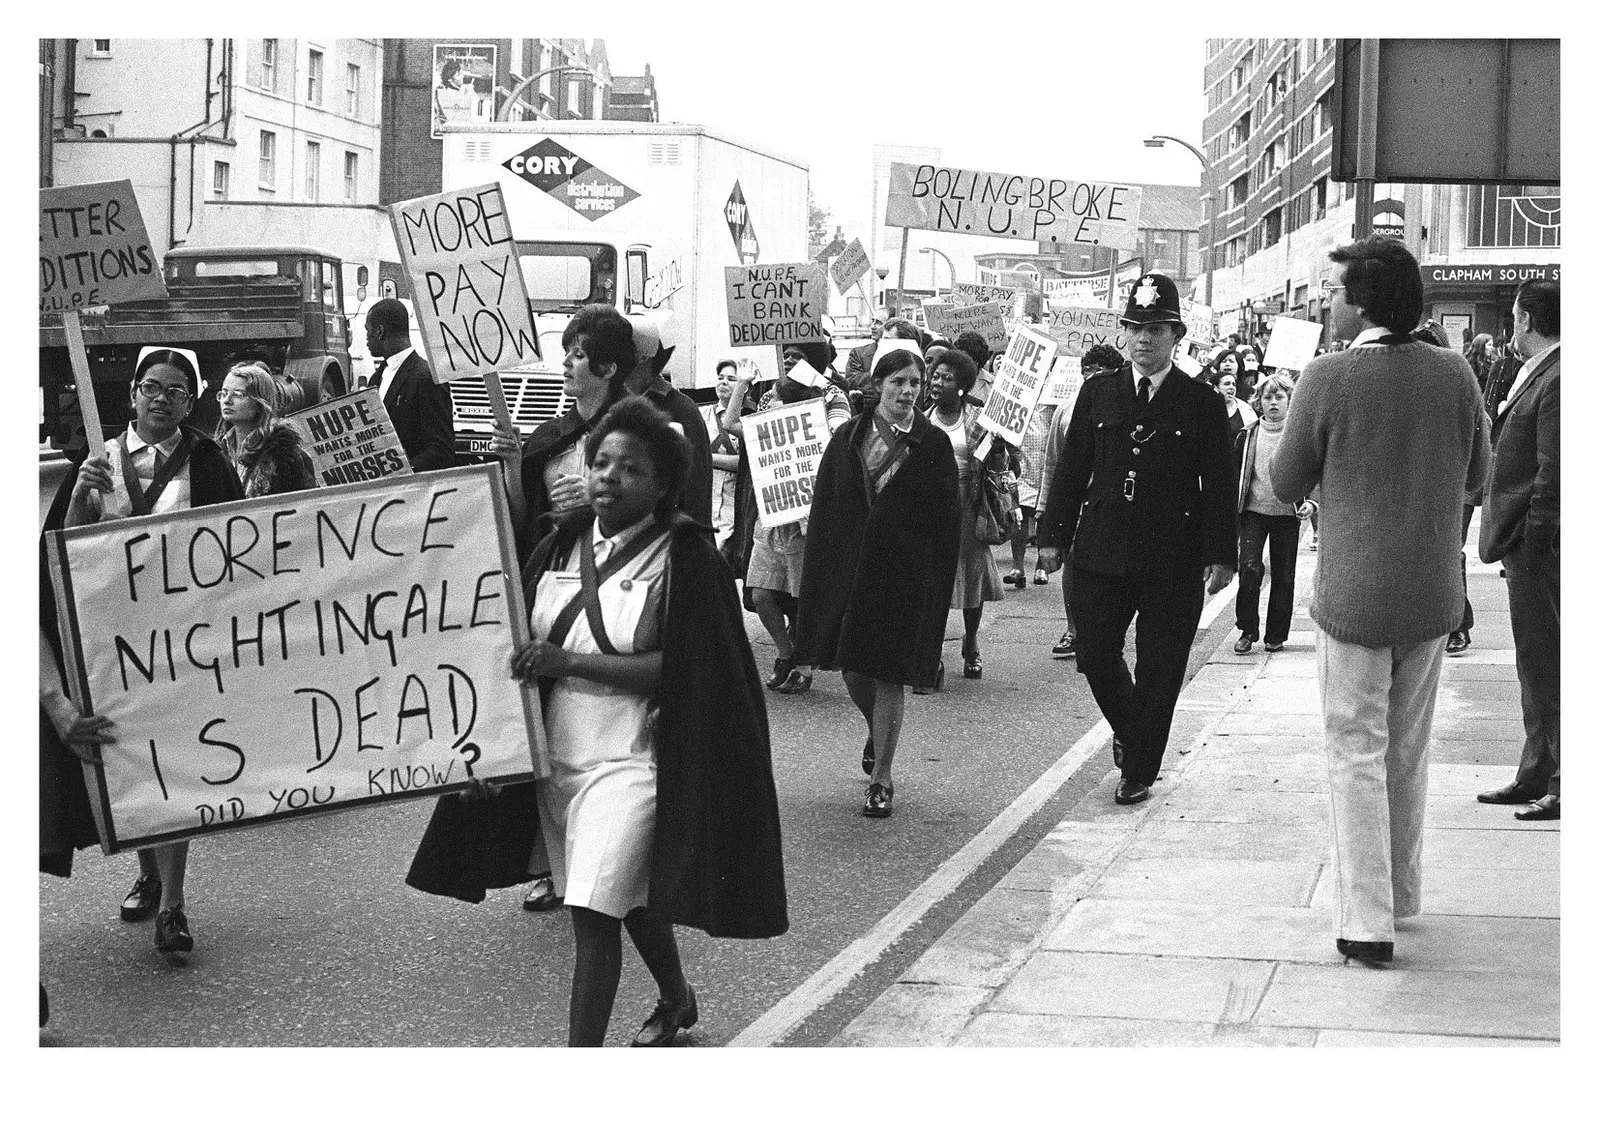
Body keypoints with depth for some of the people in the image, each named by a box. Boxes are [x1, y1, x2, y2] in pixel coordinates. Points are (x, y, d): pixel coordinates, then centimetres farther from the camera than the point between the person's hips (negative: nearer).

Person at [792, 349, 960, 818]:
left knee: (889, 674, -1)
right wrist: (819, 575, 1)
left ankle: (882, 778, 8)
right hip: (848, 567, 3)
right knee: (852, 668, 9)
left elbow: (947, 520, -2)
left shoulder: (933, 445, -2)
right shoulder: (848, 438, 5)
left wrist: (939, 583, -8)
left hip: (905, 574, -3)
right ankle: (877, 733, 41)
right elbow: (823, 508, 6)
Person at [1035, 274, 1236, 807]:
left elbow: (1219, 485, -1)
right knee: (1094, 657, 5)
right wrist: (1054, 535, 6)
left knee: (1159, 670, 3)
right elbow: (1072, 468, 10)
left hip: (1173, 562, -2)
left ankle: (1139, 771, 17)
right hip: (1101, 552, 3)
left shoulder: (1203, 403, 0)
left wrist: (1220, 554, -6)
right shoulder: (1097, 393, 8)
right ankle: (1128, 728, 35)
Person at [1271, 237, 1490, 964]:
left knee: (1357, 753, 4)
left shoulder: (1329, 379, -15)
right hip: (1434, 594, 4)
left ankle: (1367, 920, 3)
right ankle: (1401, 895, 30)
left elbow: (1286, 487, -5)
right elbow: (1476, 476, 9)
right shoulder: (1454, 374, -3)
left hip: (1355, 596, -4)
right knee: (1409, 751, 18)